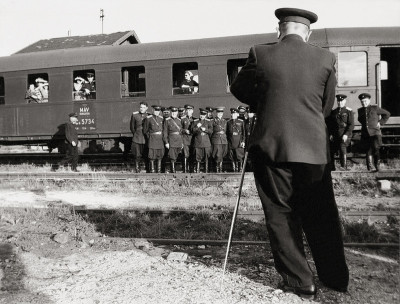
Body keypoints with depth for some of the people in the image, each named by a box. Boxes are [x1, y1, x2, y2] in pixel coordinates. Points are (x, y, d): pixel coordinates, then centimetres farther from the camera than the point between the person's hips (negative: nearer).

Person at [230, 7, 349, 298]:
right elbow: (327, 106, 10)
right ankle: (336, 278, 29)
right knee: (322, 217, 16)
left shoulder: (261, 54, -2)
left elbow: (238, 89, 11)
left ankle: (300, 281, 15)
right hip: (315, 150, 3)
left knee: (281, 215, 9)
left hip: (272, 147, -2)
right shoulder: (326, 58, 2)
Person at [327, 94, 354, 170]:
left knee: (342, 147, -24)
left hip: (345, 135, -5)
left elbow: (351, 125, -5)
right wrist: (330, 134, 3)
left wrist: (346, 134, -17)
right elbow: (329, 124, 16)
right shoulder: (333, 112, 14)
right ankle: (332, 168, 15)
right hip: (335, 135, 5)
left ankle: (344, 166, -19)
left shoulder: (349, 111, 2)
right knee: (331, 151, 1)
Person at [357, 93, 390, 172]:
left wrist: (381, 122, 3)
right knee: (368, 150, 7)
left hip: (375, 133, -3)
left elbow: (387, 114, 10)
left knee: (375, 150, -10)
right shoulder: (360, 110, 11)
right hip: (365, 134, 3)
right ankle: (369, 167, 15)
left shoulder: (375, 108, 0)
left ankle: (377, 164, 11)